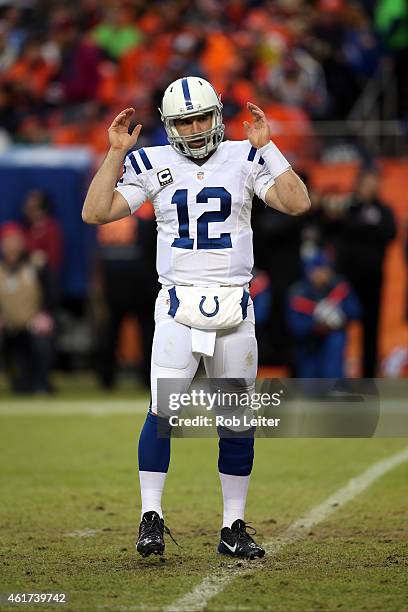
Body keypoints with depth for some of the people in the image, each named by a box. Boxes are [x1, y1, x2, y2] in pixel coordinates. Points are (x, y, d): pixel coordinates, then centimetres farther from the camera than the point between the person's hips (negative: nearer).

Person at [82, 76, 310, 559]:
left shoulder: (244, 159, 4)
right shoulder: (152, 165, 4)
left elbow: (296, 203, -8)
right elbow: (95, 213, -2)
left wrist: (265, 146, -9)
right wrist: (115, 153, -6)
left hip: (234, 306, 1)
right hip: (179, 305, -1)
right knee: (163, 410, -13)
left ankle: (233, 528, 13)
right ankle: (150, 518, -4)